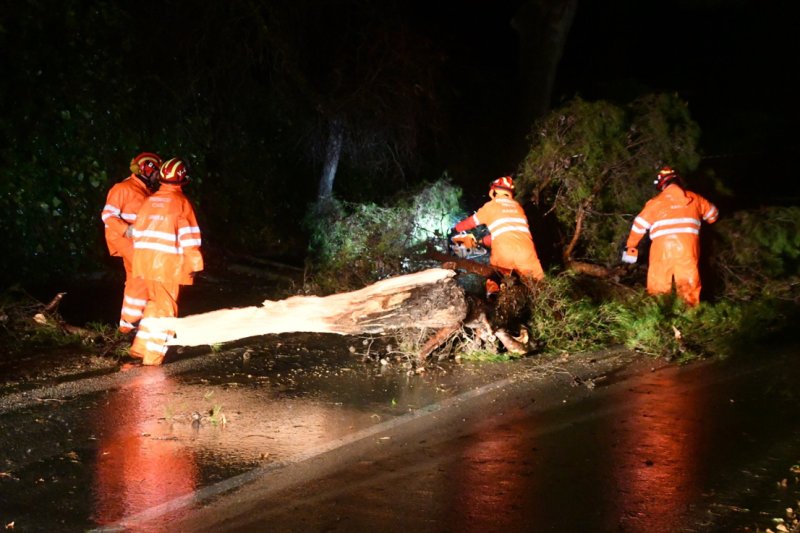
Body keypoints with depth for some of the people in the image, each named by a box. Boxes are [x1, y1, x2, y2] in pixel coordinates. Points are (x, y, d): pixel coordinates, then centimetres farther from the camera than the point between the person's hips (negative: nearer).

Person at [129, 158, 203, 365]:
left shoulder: (150, 201, 10)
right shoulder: (181, 202, -7)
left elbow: (138, 232, 14)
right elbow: (189, 237, -9)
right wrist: (194, 264, -3)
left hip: (145, 260, 6)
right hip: (168, 263, -6)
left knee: (155, 302, 22)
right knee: (166, 308, 3)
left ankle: (140, 346, 21)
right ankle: (153, 355, 2)